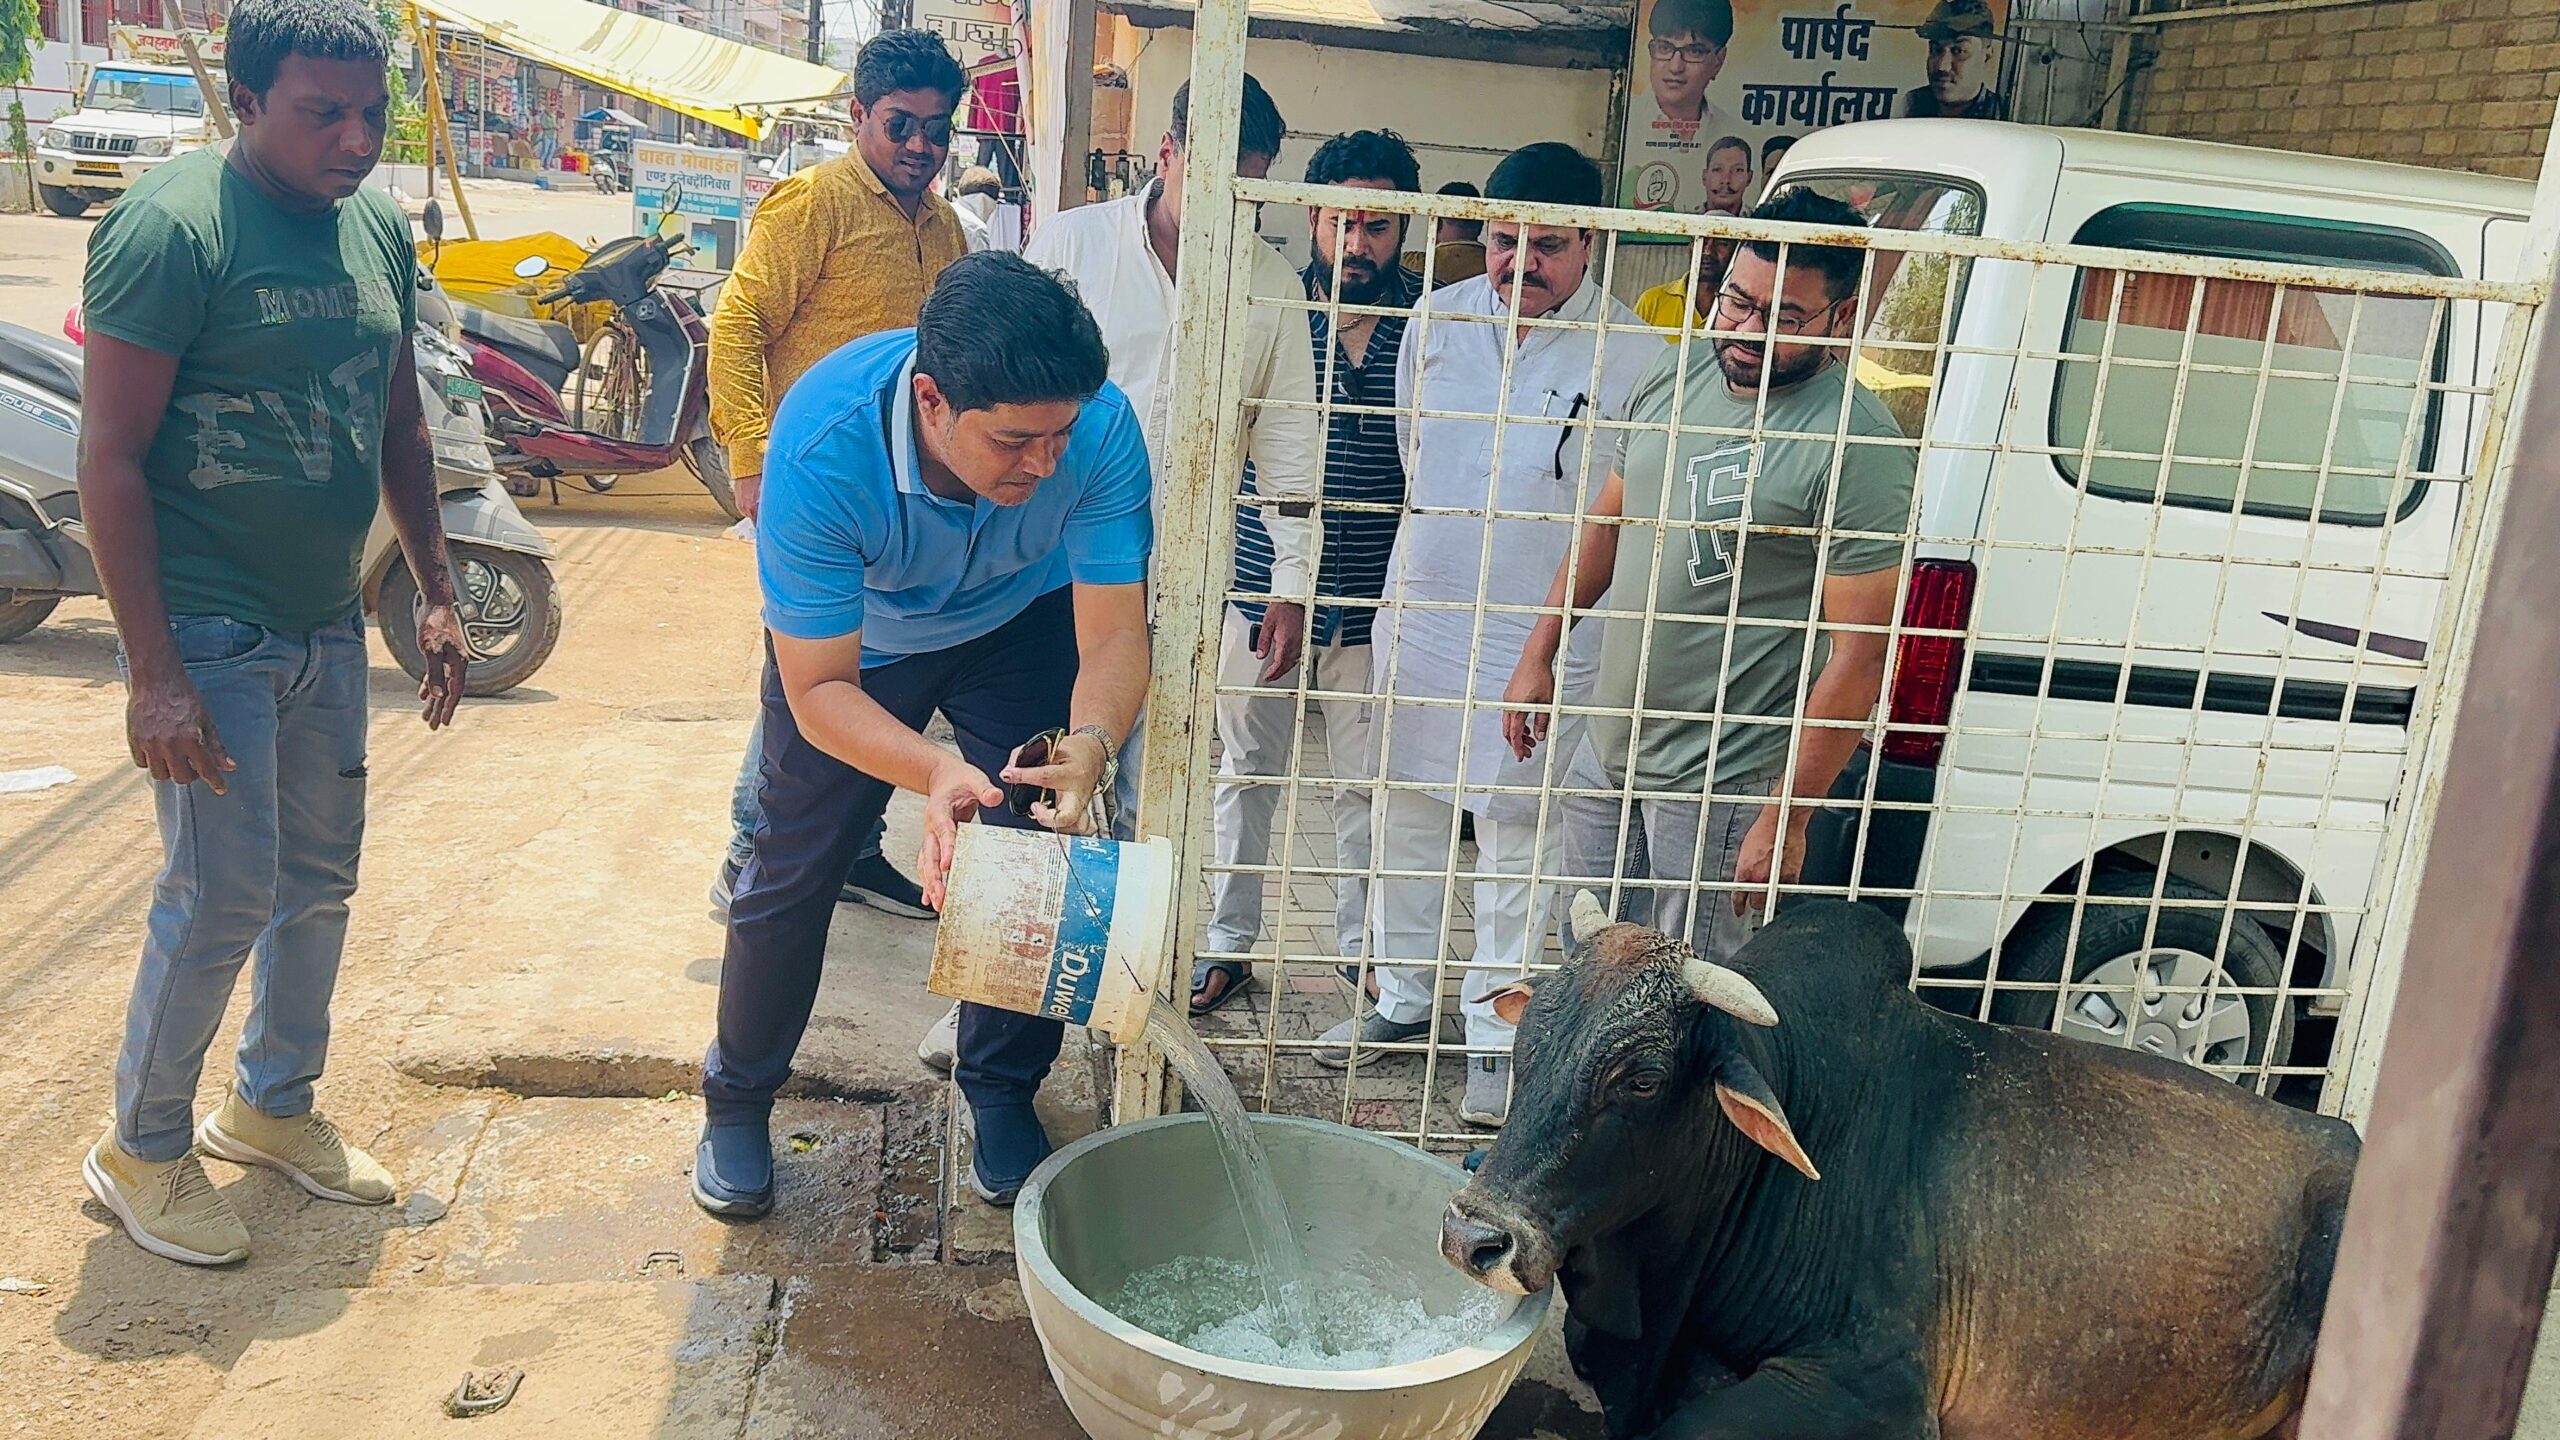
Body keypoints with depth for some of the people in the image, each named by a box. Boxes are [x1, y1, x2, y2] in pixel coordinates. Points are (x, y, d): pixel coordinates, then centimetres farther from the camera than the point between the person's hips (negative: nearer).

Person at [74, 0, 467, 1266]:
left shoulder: (377, 228, 6)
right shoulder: (170, 227, -16)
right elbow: (112, 459, -17)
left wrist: (436, 594, 14)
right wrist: (154, 674, -20)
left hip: (327, 626, 7)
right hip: (207, 633, -7)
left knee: (320, 880, 15)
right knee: (221, 900, -3)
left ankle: (273, 1104, 34)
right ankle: (141, 1152, 18)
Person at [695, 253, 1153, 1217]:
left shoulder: (1100, 426, -36)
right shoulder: (822, 443, -41)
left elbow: (1115, 635, -32)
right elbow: (818, 689, -35)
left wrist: (1089, 747, -54)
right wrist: (934, 771, -53)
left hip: (1021, 625, 2)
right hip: (853, 640, -1)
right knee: (795, 866, 1)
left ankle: (1003, 1095, 18)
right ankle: (737, 1101, 25)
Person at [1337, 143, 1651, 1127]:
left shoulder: (1629, 357, -10)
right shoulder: (1437, 320, 4)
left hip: (1539, 639, -5)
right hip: (1418, 614, 5)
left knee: (1521, 841, 3)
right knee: (1406, 813, 15)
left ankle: (1497, 1033, 16)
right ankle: (1404, 992, 32)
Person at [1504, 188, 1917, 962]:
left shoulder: (1857, 448, -19)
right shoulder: (1677, 375, 3)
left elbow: (1858, 658, -19)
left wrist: (1784, 819, -18)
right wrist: (1538, 655, 14)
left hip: (1717, 780, -7)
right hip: (1610, 742, 7)